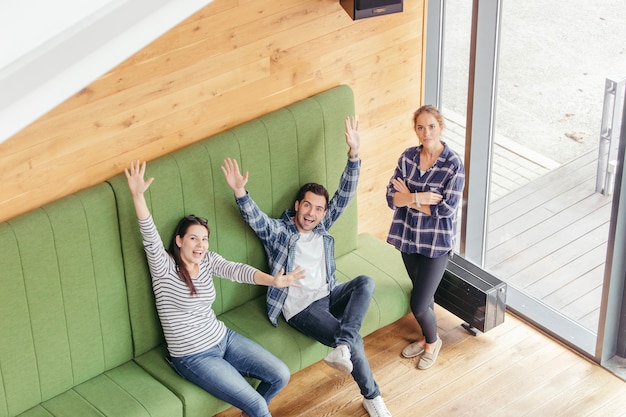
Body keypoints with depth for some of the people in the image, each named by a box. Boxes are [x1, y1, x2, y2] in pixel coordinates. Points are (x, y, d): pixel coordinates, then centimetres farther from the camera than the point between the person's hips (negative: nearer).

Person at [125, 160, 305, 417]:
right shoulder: (165, 268, -14)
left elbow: (236, 271, -14)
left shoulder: (207, 261, 2)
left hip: (223, 339, 6)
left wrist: (273, 280, -34)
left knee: (281, 375, 3)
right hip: (193, 357, -6)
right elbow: (150, 237, -30)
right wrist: (137, 194, -46)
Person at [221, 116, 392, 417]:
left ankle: (341, 349, -33)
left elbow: (344, 195, 3)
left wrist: (353, 153, -10)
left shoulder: (321, 227, 12)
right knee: (354, 340, -22)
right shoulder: (278, 232, -1)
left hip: (328, 294, 5)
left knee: (366, 283, -26)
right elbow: (254, 218, -21)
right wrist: (240, 192, -42)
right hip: (300, 307, -5)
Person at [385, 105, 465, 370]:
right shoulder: (408, 157, -3)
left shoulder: (454, 164, -17)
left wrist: (409, 198, -14)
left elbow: (447, 209, -21)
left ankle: (433, 341, 26)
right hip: (409, 236, 5)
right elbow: (392, 197, -7)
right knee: (422, 294, 20)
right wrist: (420, 198, -24)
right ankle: (426, 338, 44)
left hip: (437, 241, -5)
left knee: (419, 304, -4)